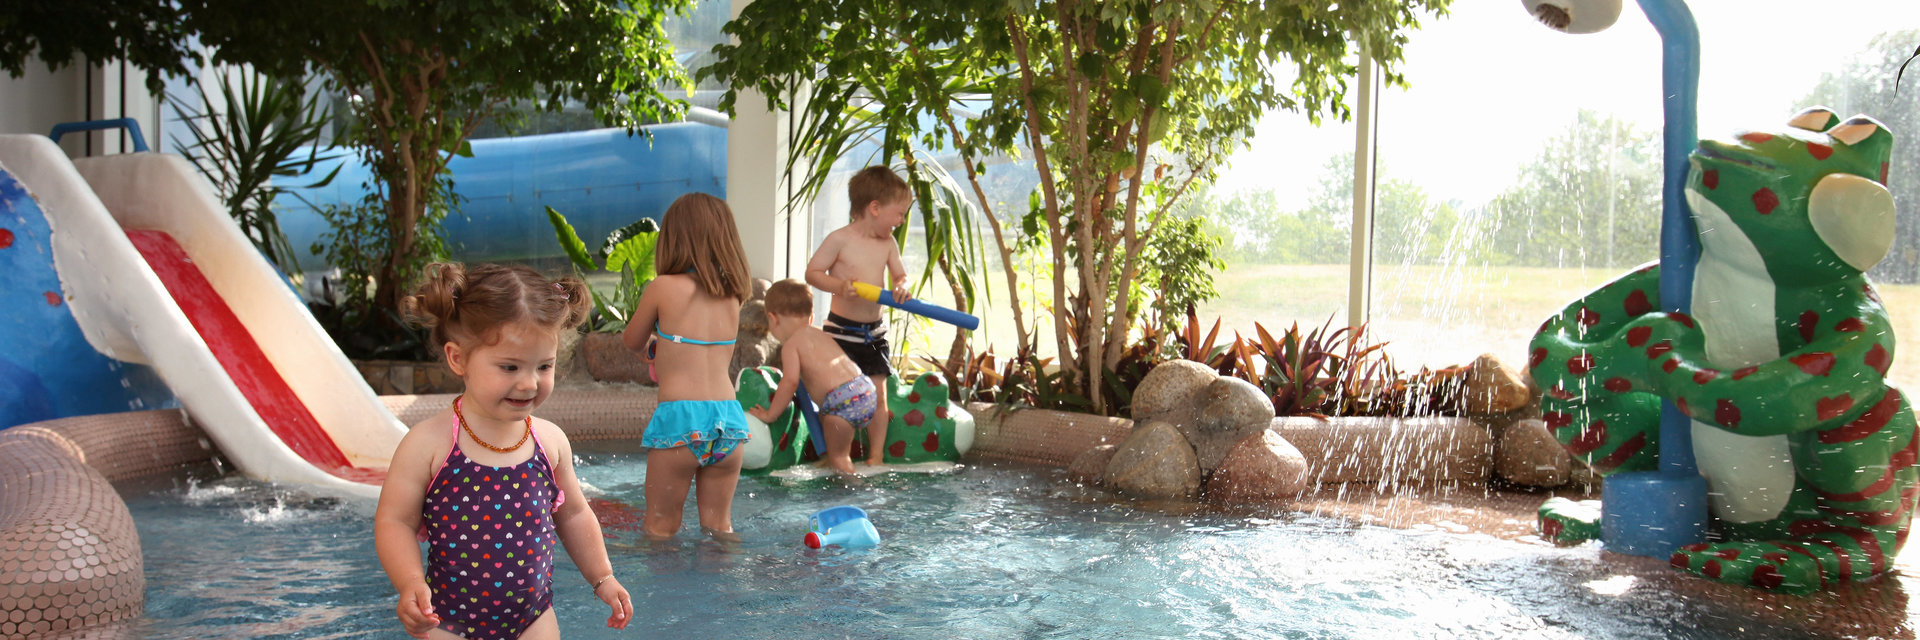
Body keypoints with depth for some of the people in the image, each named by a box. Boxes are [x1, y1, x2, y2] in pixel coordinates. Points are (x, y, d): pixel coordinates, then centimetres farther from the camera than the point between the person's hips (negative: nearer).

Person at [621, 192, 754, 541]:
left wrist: (650, 352, 37)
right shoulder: (732, 296, 10)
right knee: (719, 526, 14)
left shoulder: (664, 287, -3)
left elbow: (633, 341, 13)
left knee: (660, 528, 7)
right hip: (729, 417, 5)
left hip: (679, 419, -4)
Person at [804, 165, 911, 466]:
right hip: (841, 329, -5)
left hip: (874, 331, 5)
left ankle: (876, 457, 15)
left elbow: (900, 275, 9)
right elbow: (812, 272, -10)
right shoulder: (839, 239, -13)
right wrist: (839, 285, -27)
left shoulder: (888, 244, 3)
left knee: (878, 393, 5)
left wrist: (901, 287, -15)